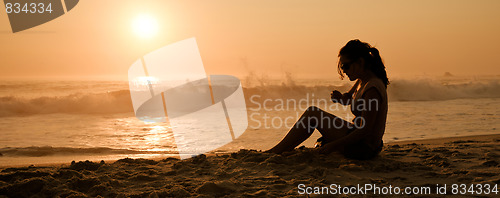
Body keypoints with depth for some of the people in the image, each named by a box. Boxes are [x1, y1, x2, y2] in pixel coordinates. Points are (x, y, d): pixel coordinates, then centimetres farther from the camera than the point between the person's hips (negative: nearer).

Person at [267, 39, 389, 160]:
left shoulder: (372, 88, -22)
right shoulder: (362, 81, 7)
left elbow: (365, 131, -25)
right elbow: (347, 100, 25)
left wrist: (332, 146, -23)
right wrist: (339, 97, -1)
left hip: (364, 149, -10)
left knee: (312, 113, -9)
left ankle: (277, 150, 1)